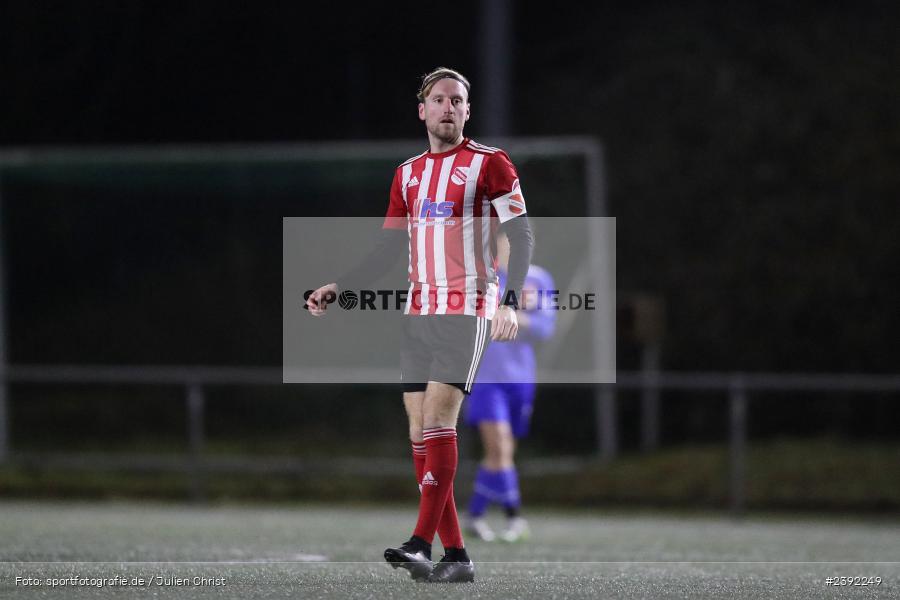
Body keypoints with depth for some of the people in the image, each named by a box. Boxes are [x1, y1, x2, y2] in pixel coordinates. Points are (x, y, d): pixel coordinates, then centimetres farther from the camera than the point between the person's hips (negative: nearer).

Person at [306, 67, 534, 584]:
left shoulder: (490, 163, -2)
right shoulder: (408, 174, 15)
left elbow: (521, 235, -8)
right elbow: (388, 250, 21)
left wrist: (510, 302, -20)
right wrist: (338, 289, 11)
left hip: (469, 310, -6)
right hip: (418, 313, 6)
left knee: (438, 420, -18)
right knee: (420, 433, 0)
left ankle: (422, 545, -21)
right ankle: (456, 556, 3)